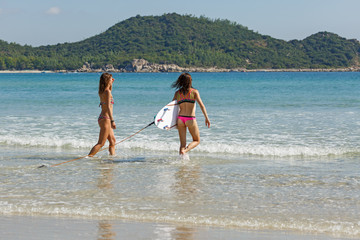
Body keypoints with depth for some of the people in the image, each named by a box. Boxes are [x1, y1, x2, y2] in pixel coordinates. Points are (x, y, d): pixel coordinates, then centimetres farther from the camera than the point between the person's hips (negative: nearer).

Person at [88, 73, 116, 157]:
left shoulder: (102, 92, 10)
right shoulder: (107, 92, -14)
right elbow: (108, 107, -21)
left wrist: (111, 83, 24)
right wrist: (112, 120, -24)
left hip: (102, 118, 9)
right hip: (105, 119, -9)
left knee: (112, 141, 16)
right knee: (101, 143, -8)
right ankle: (88, 157, -13)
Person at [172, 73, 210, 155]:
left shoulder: (177, 92, 6)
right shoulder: (194, 91, -3)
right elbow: (201, 105, -11)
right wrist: (207, 118, -10)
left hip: (180, 118, 3)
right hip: (190, 119, -3)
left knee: (182, 143, 10)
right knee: (197, 141, 13)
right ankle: (185, 150, -14)